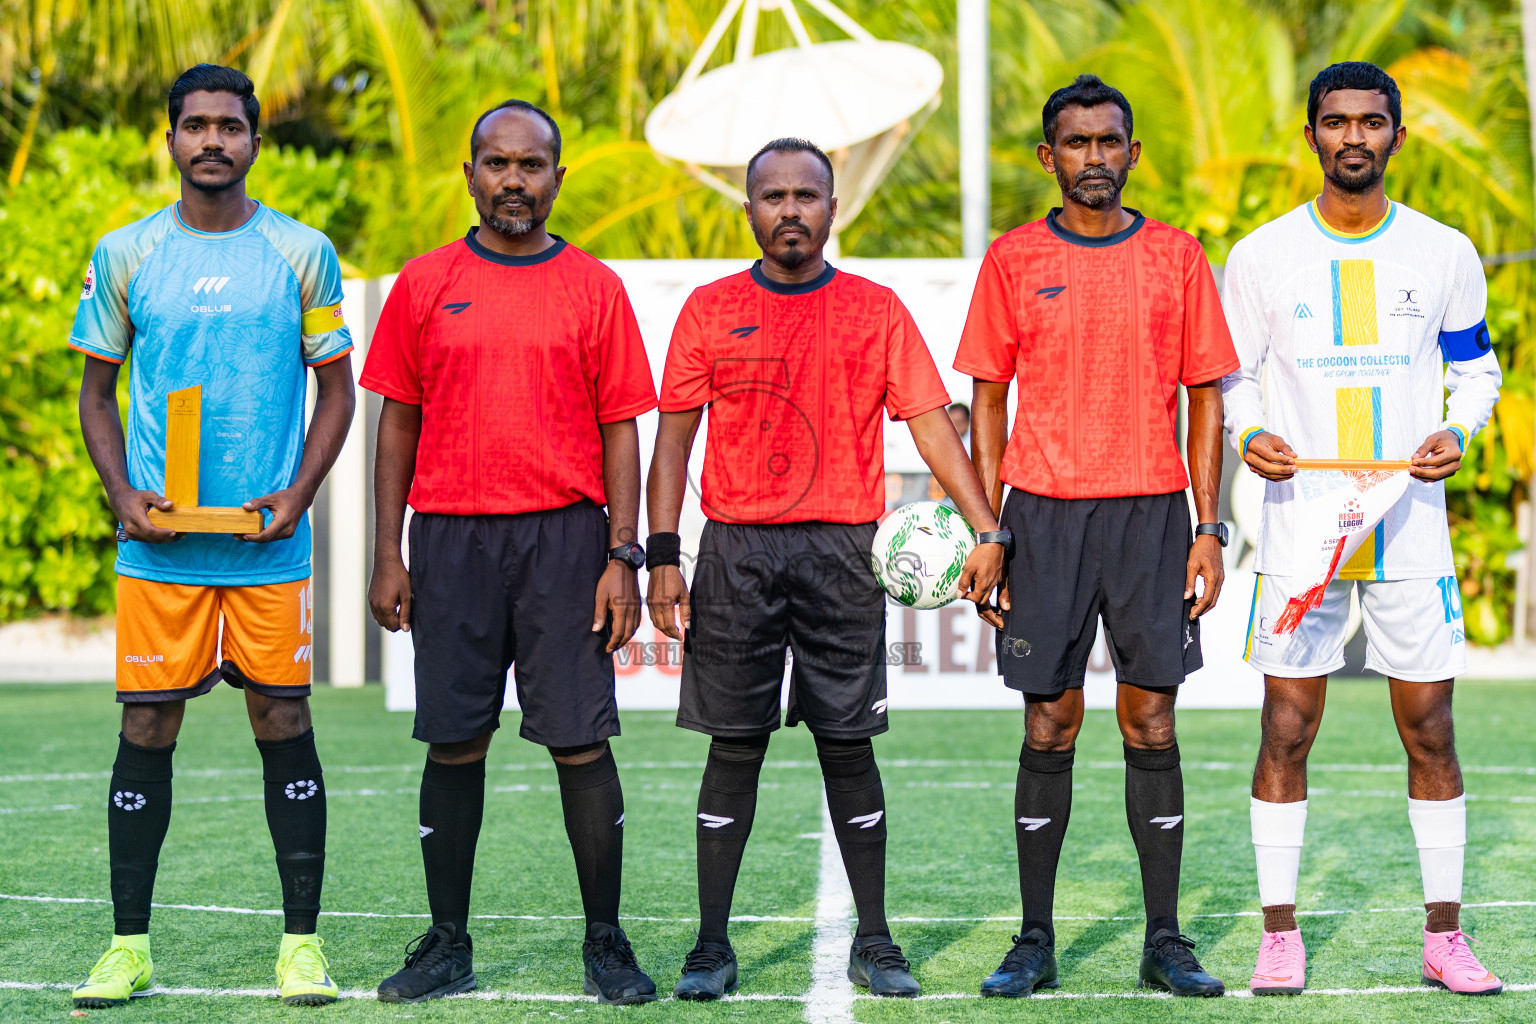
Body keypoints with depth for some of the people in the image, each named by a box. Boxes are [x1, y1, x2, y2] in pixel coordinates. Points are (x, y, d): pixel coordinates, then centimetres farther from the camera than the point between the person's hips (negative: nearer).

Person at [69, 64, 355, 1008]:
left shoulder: (304, 254, 4)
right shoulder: (124, 256, 6)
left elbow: (337, 388, 8)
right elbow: (98, 391, 12)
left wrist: (298, 493, -6)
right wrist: (122, 492, -4)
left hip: (271, 541, 0)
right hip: (159, 542, 1)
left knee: (285, 724, 2)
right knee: (146, 730, 1)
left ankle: (302, 944, 10)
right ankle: (129, 948, 10)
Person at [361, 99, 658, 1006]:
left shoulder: (594, 288, 5)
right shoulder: (425, 285, 8)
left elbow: (621, 429, 4)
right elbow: (399, 423, 9)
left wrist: (625, 557, -4)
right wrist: (387, 556, 3)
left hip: (564, 535, -1)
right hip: (451, 538, 1)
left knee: (582, 742, -3)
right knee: (455, 742, 5)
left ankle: (606, 943, 6)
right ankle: (448, 944, 14)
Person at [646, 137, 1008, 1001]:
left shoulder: (875, 309, 7)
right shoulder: (711, 310, 7)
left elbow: (931, 422, 4)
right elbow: (674, 439, 7)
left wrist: (988, 530, -6)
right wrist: (663, 557, -2)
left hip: (843, 550, 0)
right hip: (737, 549, 0)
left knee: (849, 742, 2)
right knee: (735, 747, 1)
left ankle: (874, 945, 9)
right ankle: (713, 946, 7)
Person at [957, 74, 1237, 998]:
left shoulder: (1177, 257, 6)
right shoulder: (1014, 260, 5)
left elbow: (1206, 397, 7)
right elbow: (989, 400, 7)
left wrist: (1209, 528, 0)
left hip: (1152, 510, 1)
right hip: (1045, 511, 0)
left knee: (1152, 721, 2)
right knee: (1050, 724, 1)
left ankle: (1166, 943, 9)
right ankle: (1036, 943, 8)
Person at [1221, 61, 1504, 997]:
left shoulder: (1445, 252, 4)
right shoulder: (1261, 257, 1)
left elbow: (1477, 367, 13)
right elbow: (1229, 379, 9)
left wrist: (1456, 431, -7)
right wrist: (1250, 435, -11)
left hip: (1411, 524, 1)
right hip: (1299, 525, -1)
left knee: (1430, 729, 3)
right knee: (1288, 730, 0)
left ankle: (1444, 936, 13)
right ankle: (1280, 934, 9)